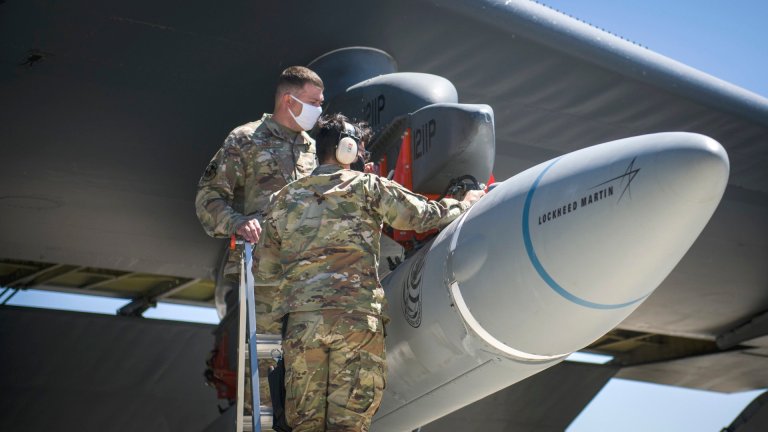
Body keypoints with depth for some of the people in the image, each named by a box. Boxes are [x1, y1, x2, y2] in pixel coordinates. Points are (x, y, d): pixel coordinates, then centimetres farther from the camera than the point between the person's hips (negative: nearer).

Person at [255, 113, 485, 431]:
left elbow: (266, 271, 19)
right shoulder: (368, 186, 7)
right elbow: (423, 215, 11)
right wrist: (464, 204, 30)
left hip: (300, 318, 3)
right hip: (358, 315, -3)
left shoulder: (285, 198, 17)